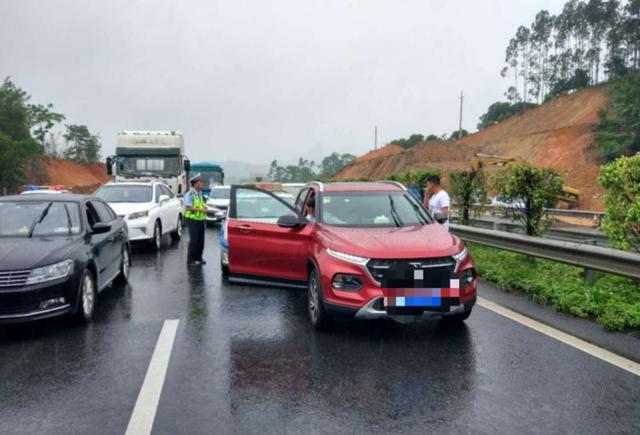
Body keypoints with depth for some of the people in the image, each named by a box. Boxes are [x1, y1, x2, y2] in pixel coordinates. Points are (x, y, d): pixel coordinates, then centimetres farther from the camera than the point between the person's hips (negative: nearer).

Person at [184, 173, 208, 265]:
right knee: (194, 240, -7)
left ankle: (198, 258, 19)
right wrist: (200, 209, -21)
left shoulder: (200, 194, 15)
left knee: (201, 240, 9)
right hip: (193, 220, -8)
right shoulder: (190, 194, -11)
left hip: (201, 220, 8)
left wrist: (205, 208, 6)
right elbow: (188, 207, -21)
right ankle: (190, 260, 1)